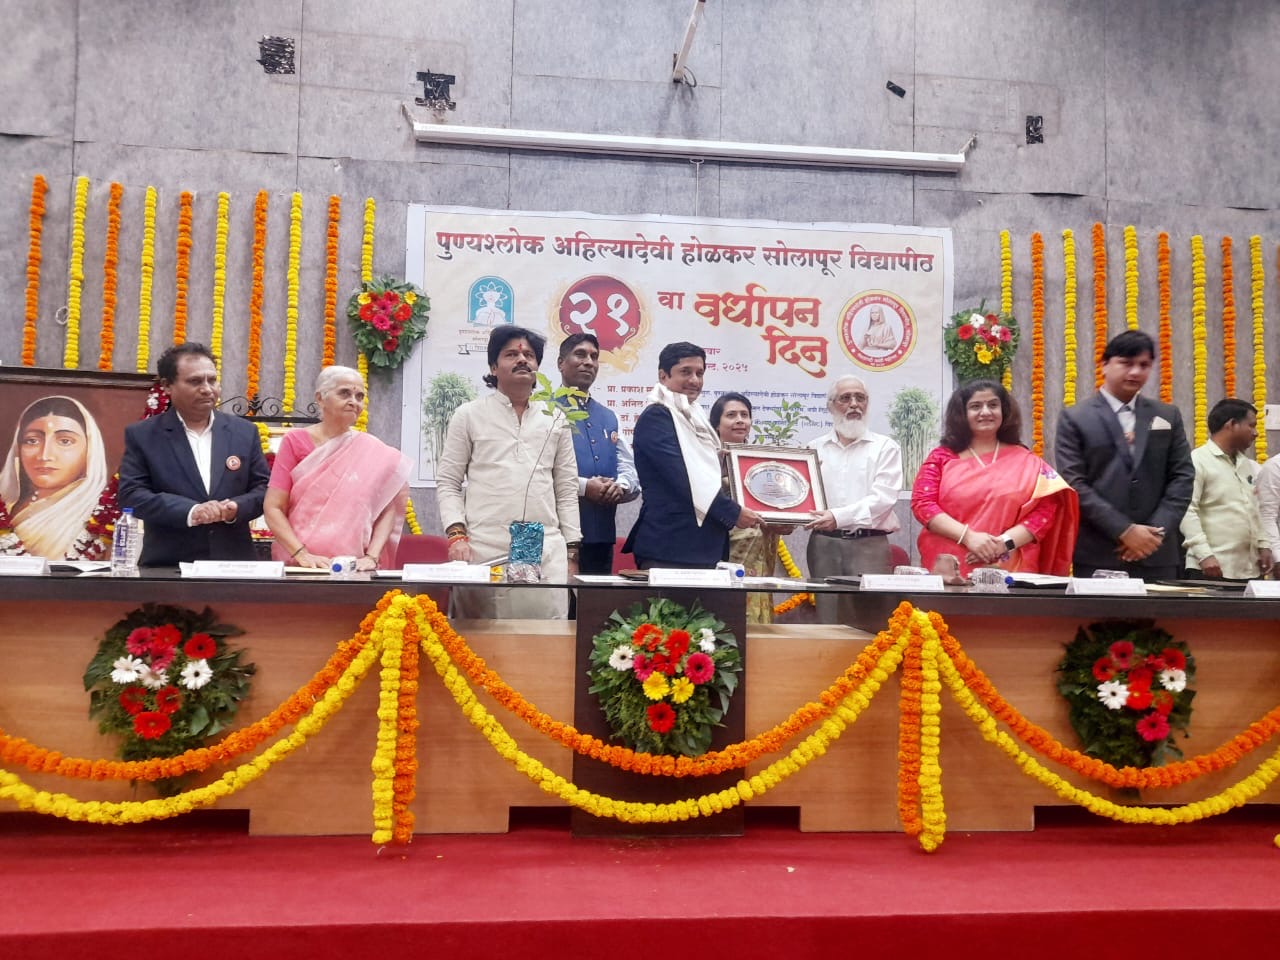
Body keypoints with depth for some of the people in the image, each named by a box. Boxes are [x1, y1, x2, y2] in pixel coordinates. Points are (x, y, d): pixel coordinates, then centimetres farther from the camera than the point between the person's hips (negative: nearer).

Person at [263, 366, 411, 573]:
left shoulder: (375, 452, 3)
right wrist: (302, 554, -14)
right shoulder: (295, 441, 1)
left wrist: (371, 557, -13)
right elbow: (273, 508, -3)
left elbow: (387, 509, 0)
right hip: (300, 567, -1)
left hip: (354, 569, 1)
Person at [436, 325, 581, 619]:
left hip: (546, 552, 2)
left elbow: (567, 490, 14)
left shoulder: (555, 420, 14)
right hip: (483, 550, -2)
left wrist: (572, 551, 9)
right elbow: (447, 482, 6)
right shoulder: (469, 415, 8)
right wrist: (456, 534, -8)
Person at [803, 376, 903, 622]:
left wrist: (839, 516, -21)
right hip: (824, 544, 3)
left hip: (869, 545, -2)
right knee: (827, 619, 6)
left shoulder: (885, 447, 4)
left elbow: (882, 498, -9)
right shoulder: (814, 448, 13)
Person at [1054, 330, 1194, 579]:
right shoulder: (1075, 418, 2)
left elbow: (1183, 476, 8)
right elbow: (1074, 484, -6)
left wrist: (1157, 531, -6)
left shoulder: (1168, 416, 14)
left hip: (1157, 556, 3)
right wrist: (1125, 530, -13)